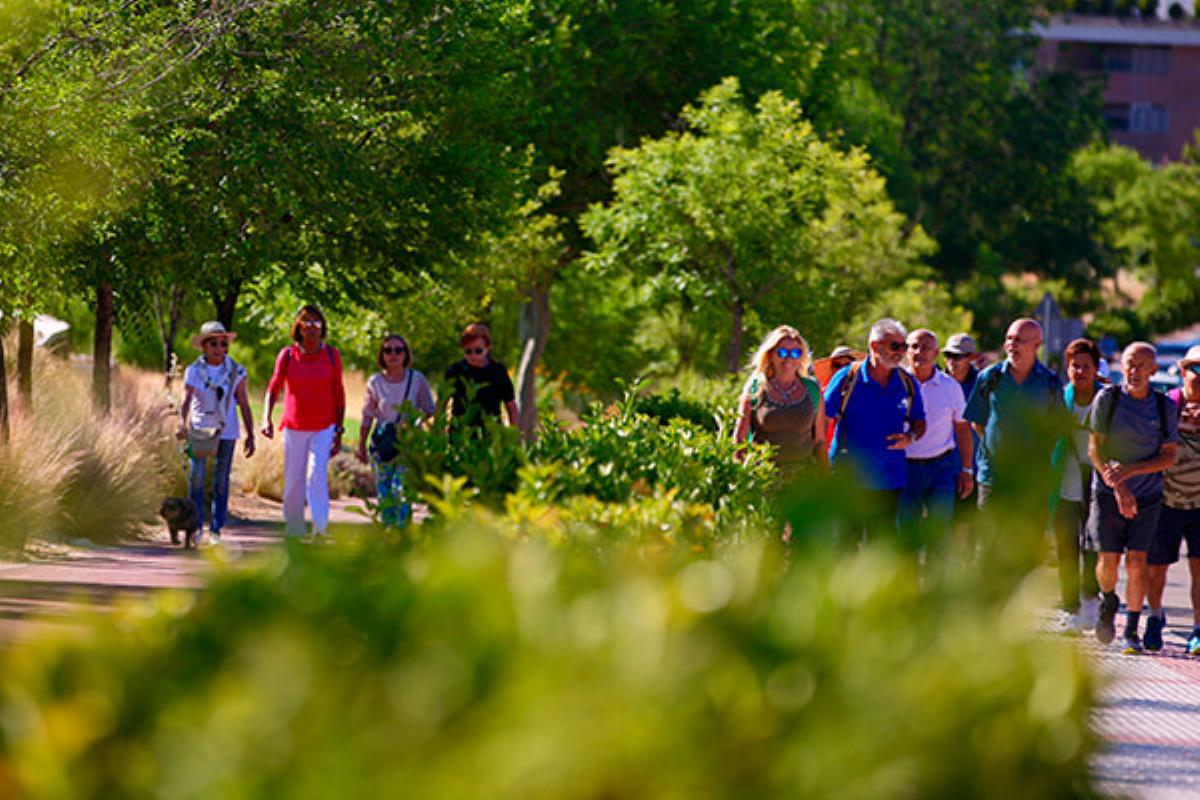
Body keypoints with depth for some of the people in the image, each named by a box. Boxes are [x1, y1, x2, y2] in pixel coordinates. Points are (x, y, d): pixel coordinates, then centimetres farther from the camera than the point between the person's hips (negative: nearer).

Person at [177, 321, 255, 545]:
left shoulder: (236, 372, 0)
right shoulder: (194, 371, -3)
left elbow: (244, 405, 4)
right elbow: (186, 401, -12)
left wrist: (250, 435, -1)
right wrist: (182, 425, -30)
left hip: (226, 432, 1)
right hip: (199, 429, 0)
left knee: (221, 481, 2)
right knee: (196, 479, -5)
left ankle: (216, 529, 9)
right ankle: (196, 526, 4)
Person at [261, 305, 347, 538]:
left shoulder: (331, 355, -2)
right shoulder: (287, 355, -3)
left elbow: (339, 394, 4)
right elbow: (273, 389, -2)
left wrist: (339, 432, 2)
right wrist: (267, 419, -20)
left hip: (323, 428, -1)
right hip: (294, 428, 1)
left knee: (317, 476, -19)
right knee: (293, 483, 4)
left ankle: (320, 530, -24)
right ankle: (294, 534, 17)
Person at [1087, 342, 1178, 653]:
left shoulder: (1164, 407, -2)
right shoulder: (1107, 399, -5)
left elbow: (1169, 456, 0)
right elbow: (1095, 449, -5)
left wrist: (1131, 470, -16)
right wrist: (1117, 485, -17)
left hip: (1147, 496, 1)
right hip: (1108, 494, -1)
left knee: (1137, 563, -7)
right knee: (1109, 560, -5)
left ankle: (1132, 631, 5)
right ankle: (1108, 601, 29)